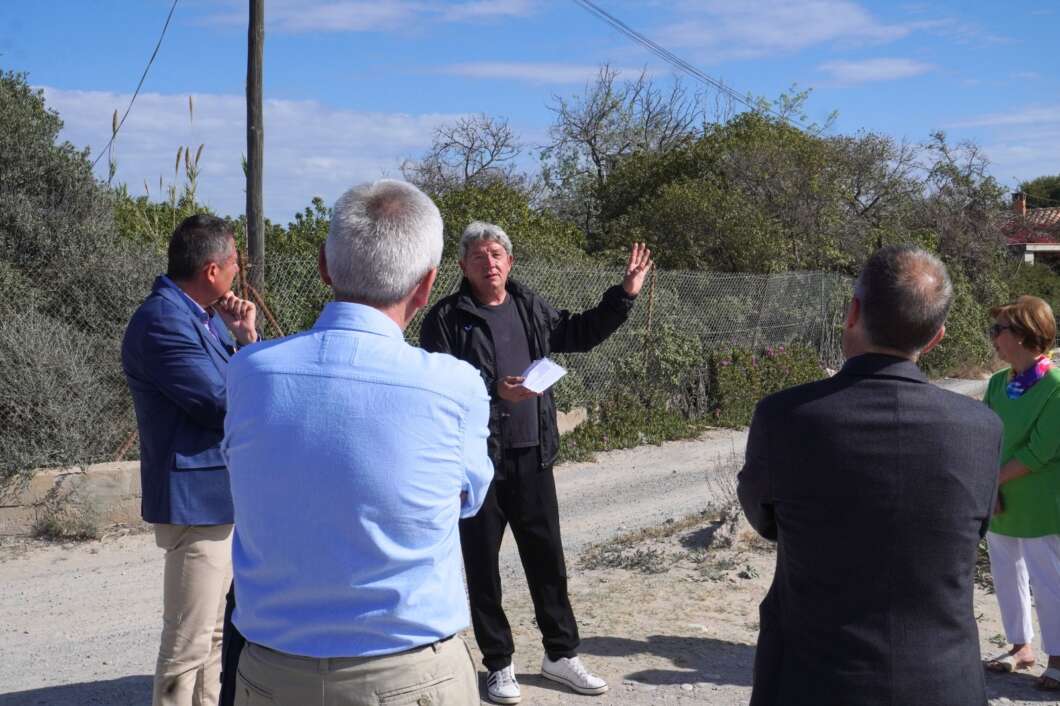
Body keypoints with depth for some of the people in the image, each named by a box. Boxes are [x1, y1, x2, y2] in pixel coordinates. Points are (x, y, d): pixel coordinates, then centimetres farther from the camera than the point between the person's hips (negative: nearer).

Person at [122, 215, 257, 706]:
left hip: (224, 497, 10)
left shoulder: (207, 316, 11)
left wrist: (246, 339, -3)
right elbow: (225, 406, -21)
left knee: (212, 633, 20)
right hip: (197, 499, -10)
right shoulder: (164, 321, -18)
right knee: (189, 645, -2)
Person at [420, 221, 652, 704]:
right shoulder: (447, 318, -7)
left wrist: (624, 296, 17)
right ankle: (498, 664, 21)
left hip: (532, 455, 5)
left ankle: (560, 654, 28)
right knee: (482, 565, 6)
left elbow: (579, 333, 23)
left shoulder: (530, 307, 9)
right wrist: (494, 392, -26)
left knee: (547, 558, 13)